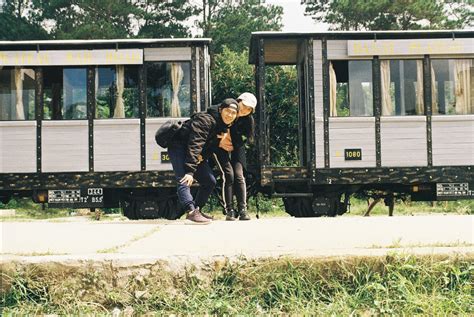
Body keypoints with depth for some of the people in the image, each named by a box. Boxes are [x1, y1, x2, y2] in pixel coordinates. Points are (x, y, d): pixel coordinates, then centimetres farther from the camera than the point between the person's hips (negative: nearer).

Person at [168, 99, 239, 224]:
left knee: (210, 181, 8)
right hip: (178, 148, -9)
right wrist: (190, 171, -39)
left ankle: (197, 210, 16)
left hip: (197, 154, 9)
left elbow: (212, 146, 9)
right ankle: (191, 211, -38)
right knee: (184, 180, -26)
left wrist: (203, 156, -14)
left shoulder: (224, 126, 2)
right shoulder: (205, 120, -26)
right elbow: (195, 145, -33)